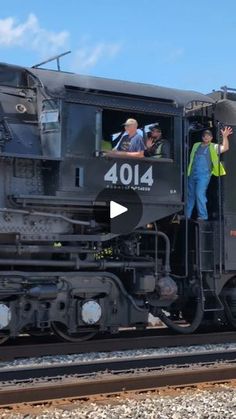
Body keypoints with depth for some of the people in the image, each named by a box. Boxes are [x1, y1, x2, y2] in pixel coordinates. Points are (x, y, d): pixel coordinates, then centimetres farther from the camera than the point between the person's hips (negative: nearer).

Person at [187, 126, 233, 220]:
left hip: (204, 175, -5)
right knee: (190, 195, 10)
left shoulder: (214, 147, 2)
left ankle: (203, 216, -6)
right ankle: (187, 214, 19)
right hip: (192, 174, 5)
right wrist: (188, 171, 15)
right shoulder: (196, 145, 16)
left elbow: (225, 148, -15)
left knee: (200, 194, -13)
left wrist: (225, 136, -28)